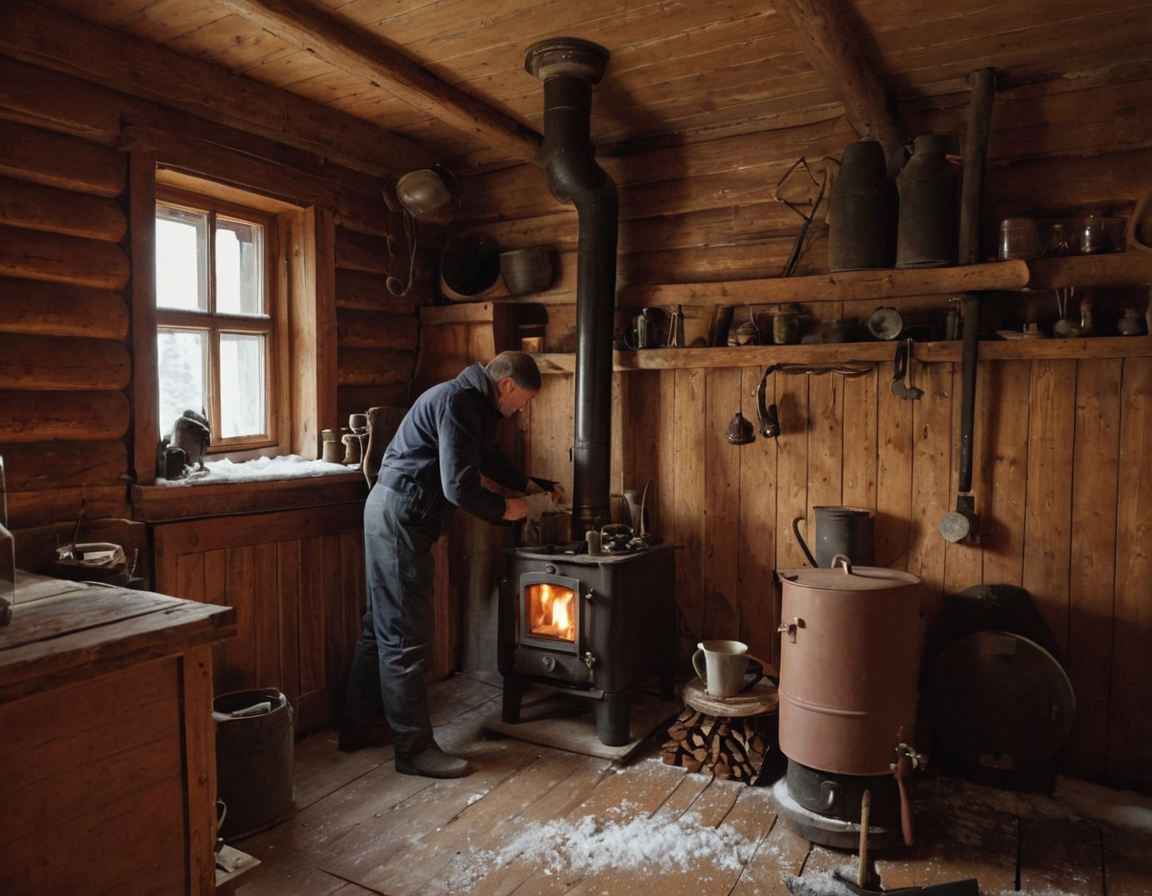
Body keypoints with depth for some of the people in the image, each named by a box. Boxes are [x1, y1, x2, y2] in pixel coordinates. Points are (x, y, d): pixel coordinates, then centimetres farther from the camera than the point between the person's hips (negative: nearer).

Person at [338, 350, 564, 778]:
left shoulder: (476, 406, 13)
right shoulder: (458, 403, -19)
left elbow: (492, 458, 29)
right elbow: (460, 487, -25)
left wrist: (533, 485, 19)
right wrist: (504, 509, -9)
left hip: (395, 516, 11)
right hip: (399, 519, -11)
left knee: (383, 627, 18)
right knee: (406, 637, -4)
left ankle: (356, 729, 30)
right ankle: (414, 748, 7)